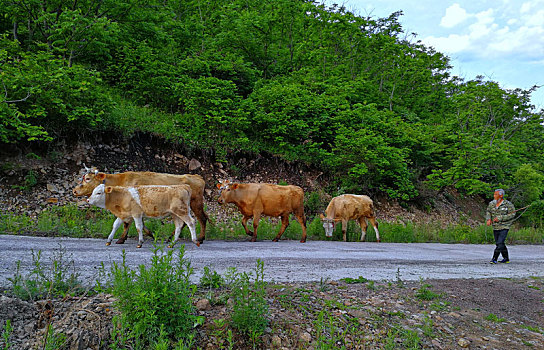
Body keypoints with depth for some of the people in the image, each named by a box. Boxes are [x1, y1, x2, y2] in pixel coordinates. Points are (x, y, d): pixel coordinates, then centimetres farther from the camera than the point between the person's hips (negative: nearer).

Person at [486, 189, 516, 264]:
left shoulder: (508, 204, -11)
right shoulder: (492, 203, 3)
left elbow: (512, 214, -12)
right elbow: (488, 212, 9)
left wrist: (500, 218, -20)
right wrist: (488, 219, -12)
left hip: (504, 227, -6)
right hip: (495, 227, 6)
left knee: (500, 243, -14)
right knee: (499, 243, 12)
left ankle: (494, 259, -8)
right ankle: (506, 259, 27)